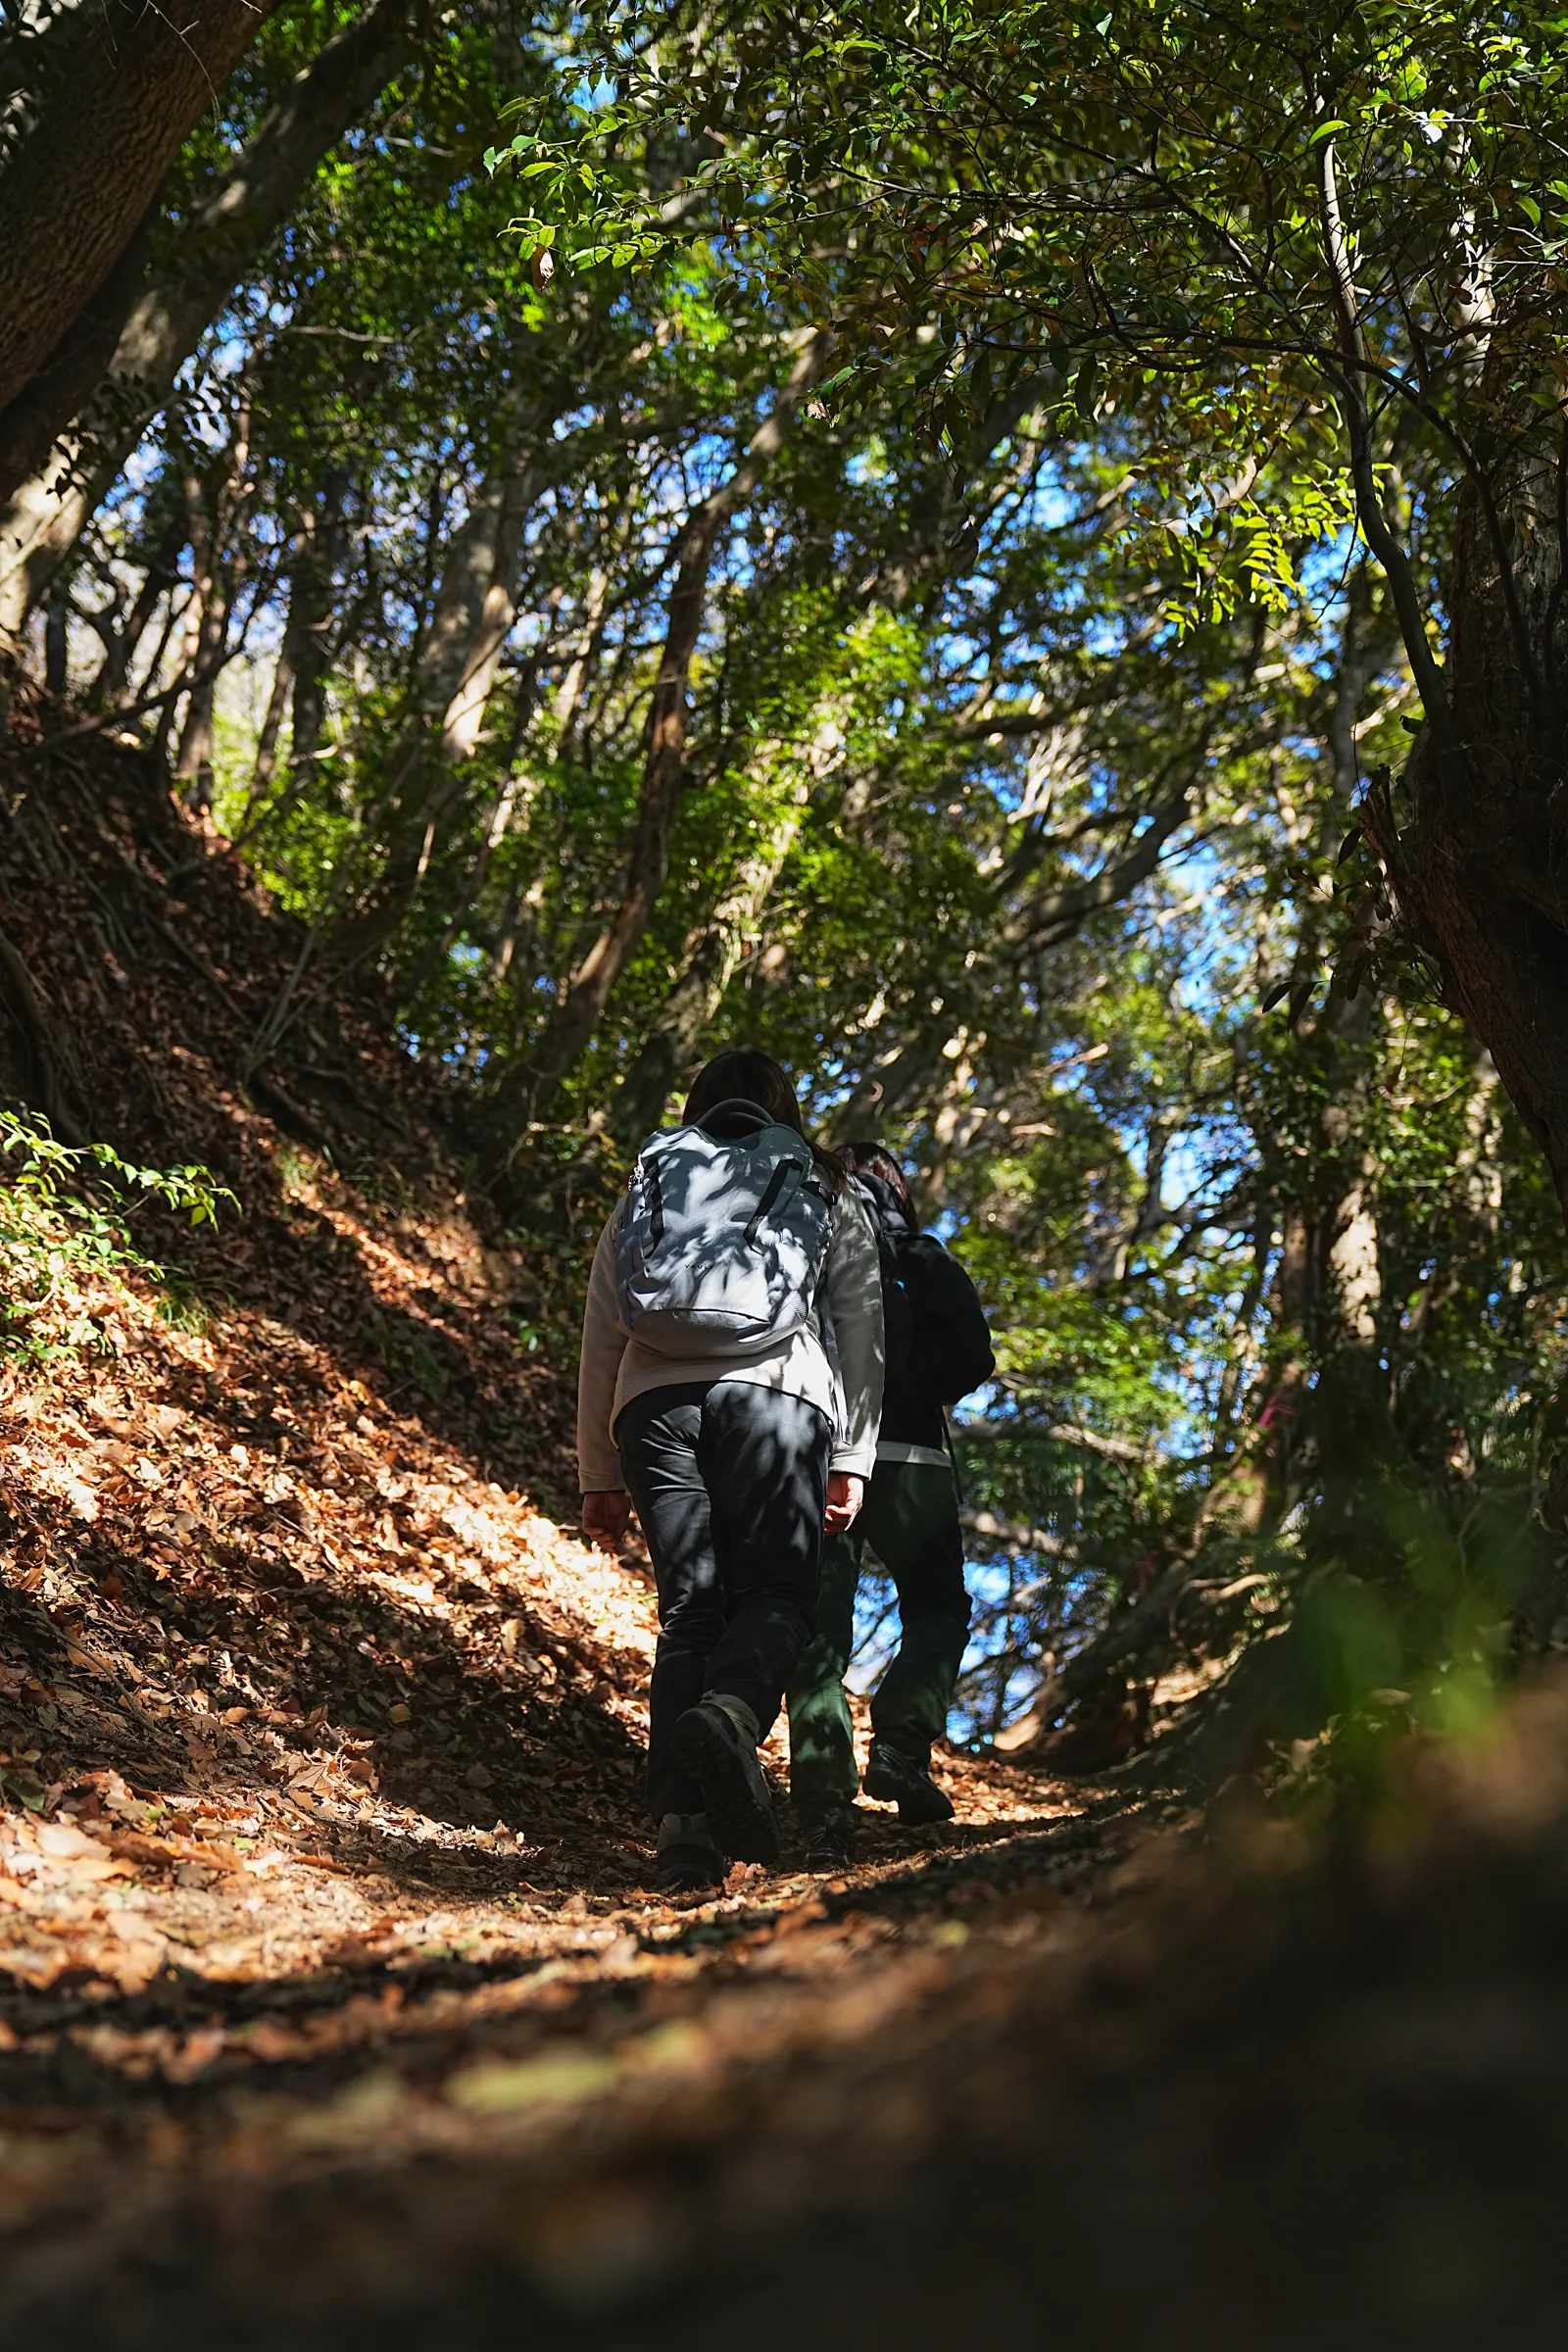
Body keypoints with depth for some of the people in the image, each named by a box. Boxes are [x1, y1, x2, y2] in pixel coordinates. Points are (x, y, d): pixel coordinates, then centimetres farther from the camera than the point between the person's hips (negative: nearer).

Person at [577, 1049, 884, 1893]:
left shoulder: (645, 1188, 26)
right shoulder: (827, 1194, 22)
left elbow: (599, 1342, 20)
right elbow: (861, 1332, 12)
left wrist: (599, 1477, 20)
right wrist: (851, 1459, 9)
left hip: (655, 1403, 2)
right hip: (779, 1392, -2)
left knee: (688, 1606, 3)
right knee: (776, 1592, -3)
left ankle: (683, 1830, -8)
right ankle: (729, 1714, -37)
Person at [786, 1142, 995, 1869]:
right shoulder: (923, 1260, 7)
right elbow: (972, 1359, -2)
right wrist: (911, 1395, 12)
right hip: (907, 1460, -1)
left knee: (819, 1634, 3)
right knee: (937, 1612, 17)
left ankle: (825, 1808, -8)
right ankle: (901, 1743, -5)